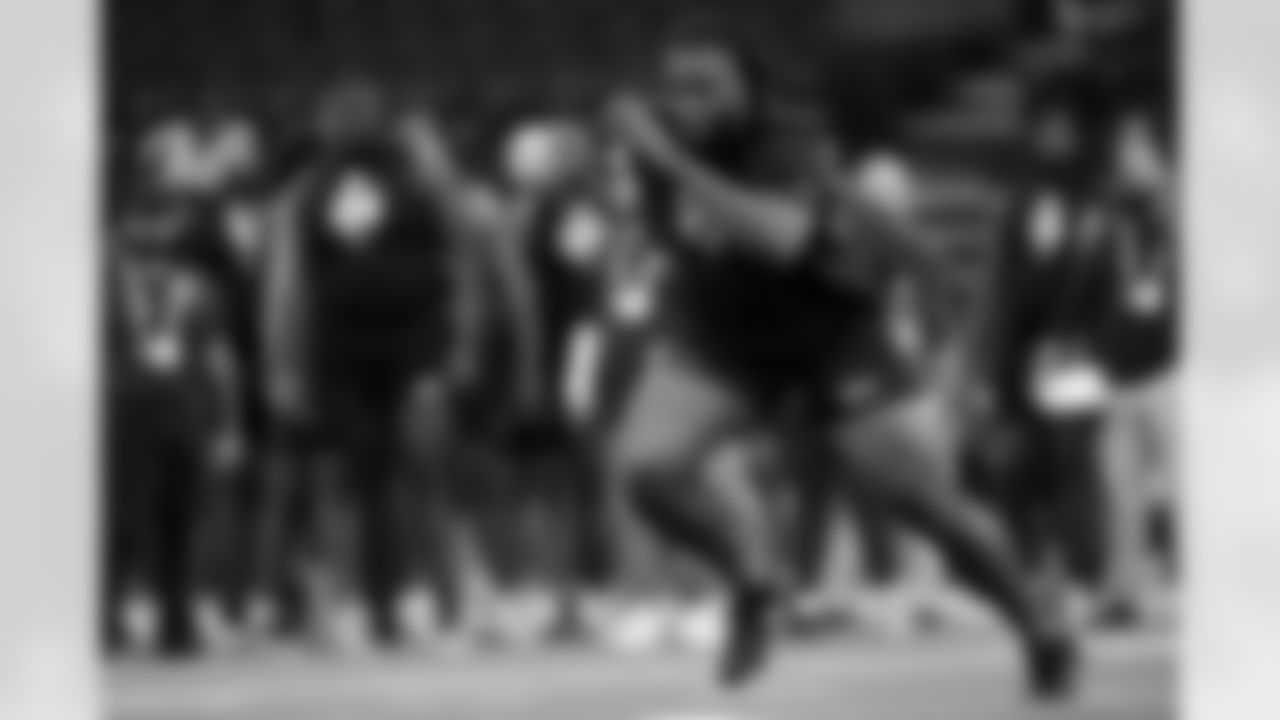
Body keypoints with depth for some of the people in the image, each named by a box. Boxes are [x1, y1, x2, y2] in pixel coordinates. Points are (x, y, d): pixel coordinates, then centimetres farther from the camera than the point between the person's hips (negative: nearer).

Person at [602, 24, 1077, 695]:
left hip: (828, 347, -4)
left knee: (929, 502, 0)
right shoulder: (672, 141, -16)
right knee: (648, 464, -21)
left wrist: (673, 163, -59)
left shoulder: (778, 156, -34)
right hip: (716, 344, 5)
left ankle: (1040, 628, 27)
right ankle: (753, 582, 7)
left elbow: (780, 238, -57)